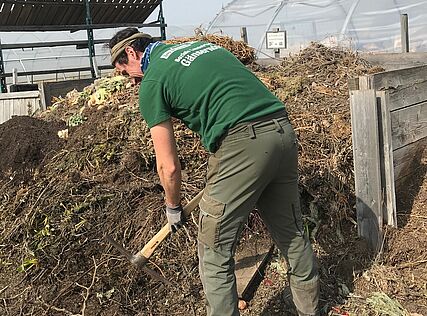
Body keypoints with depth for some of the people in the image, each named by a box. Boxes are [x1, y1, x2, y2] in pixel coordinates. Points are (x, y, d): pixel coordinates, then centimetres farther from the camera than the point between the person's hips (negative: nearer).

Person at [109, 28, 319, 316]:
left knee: (215, 252, 7)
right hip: (283, 131, 9)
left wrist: (173, 207, 22)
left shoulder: (151, 84, 3)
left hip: (243, 143, -8)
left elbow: (169, 167, 3)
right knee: (292, 233, 22)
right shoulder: (203, 45, 25)